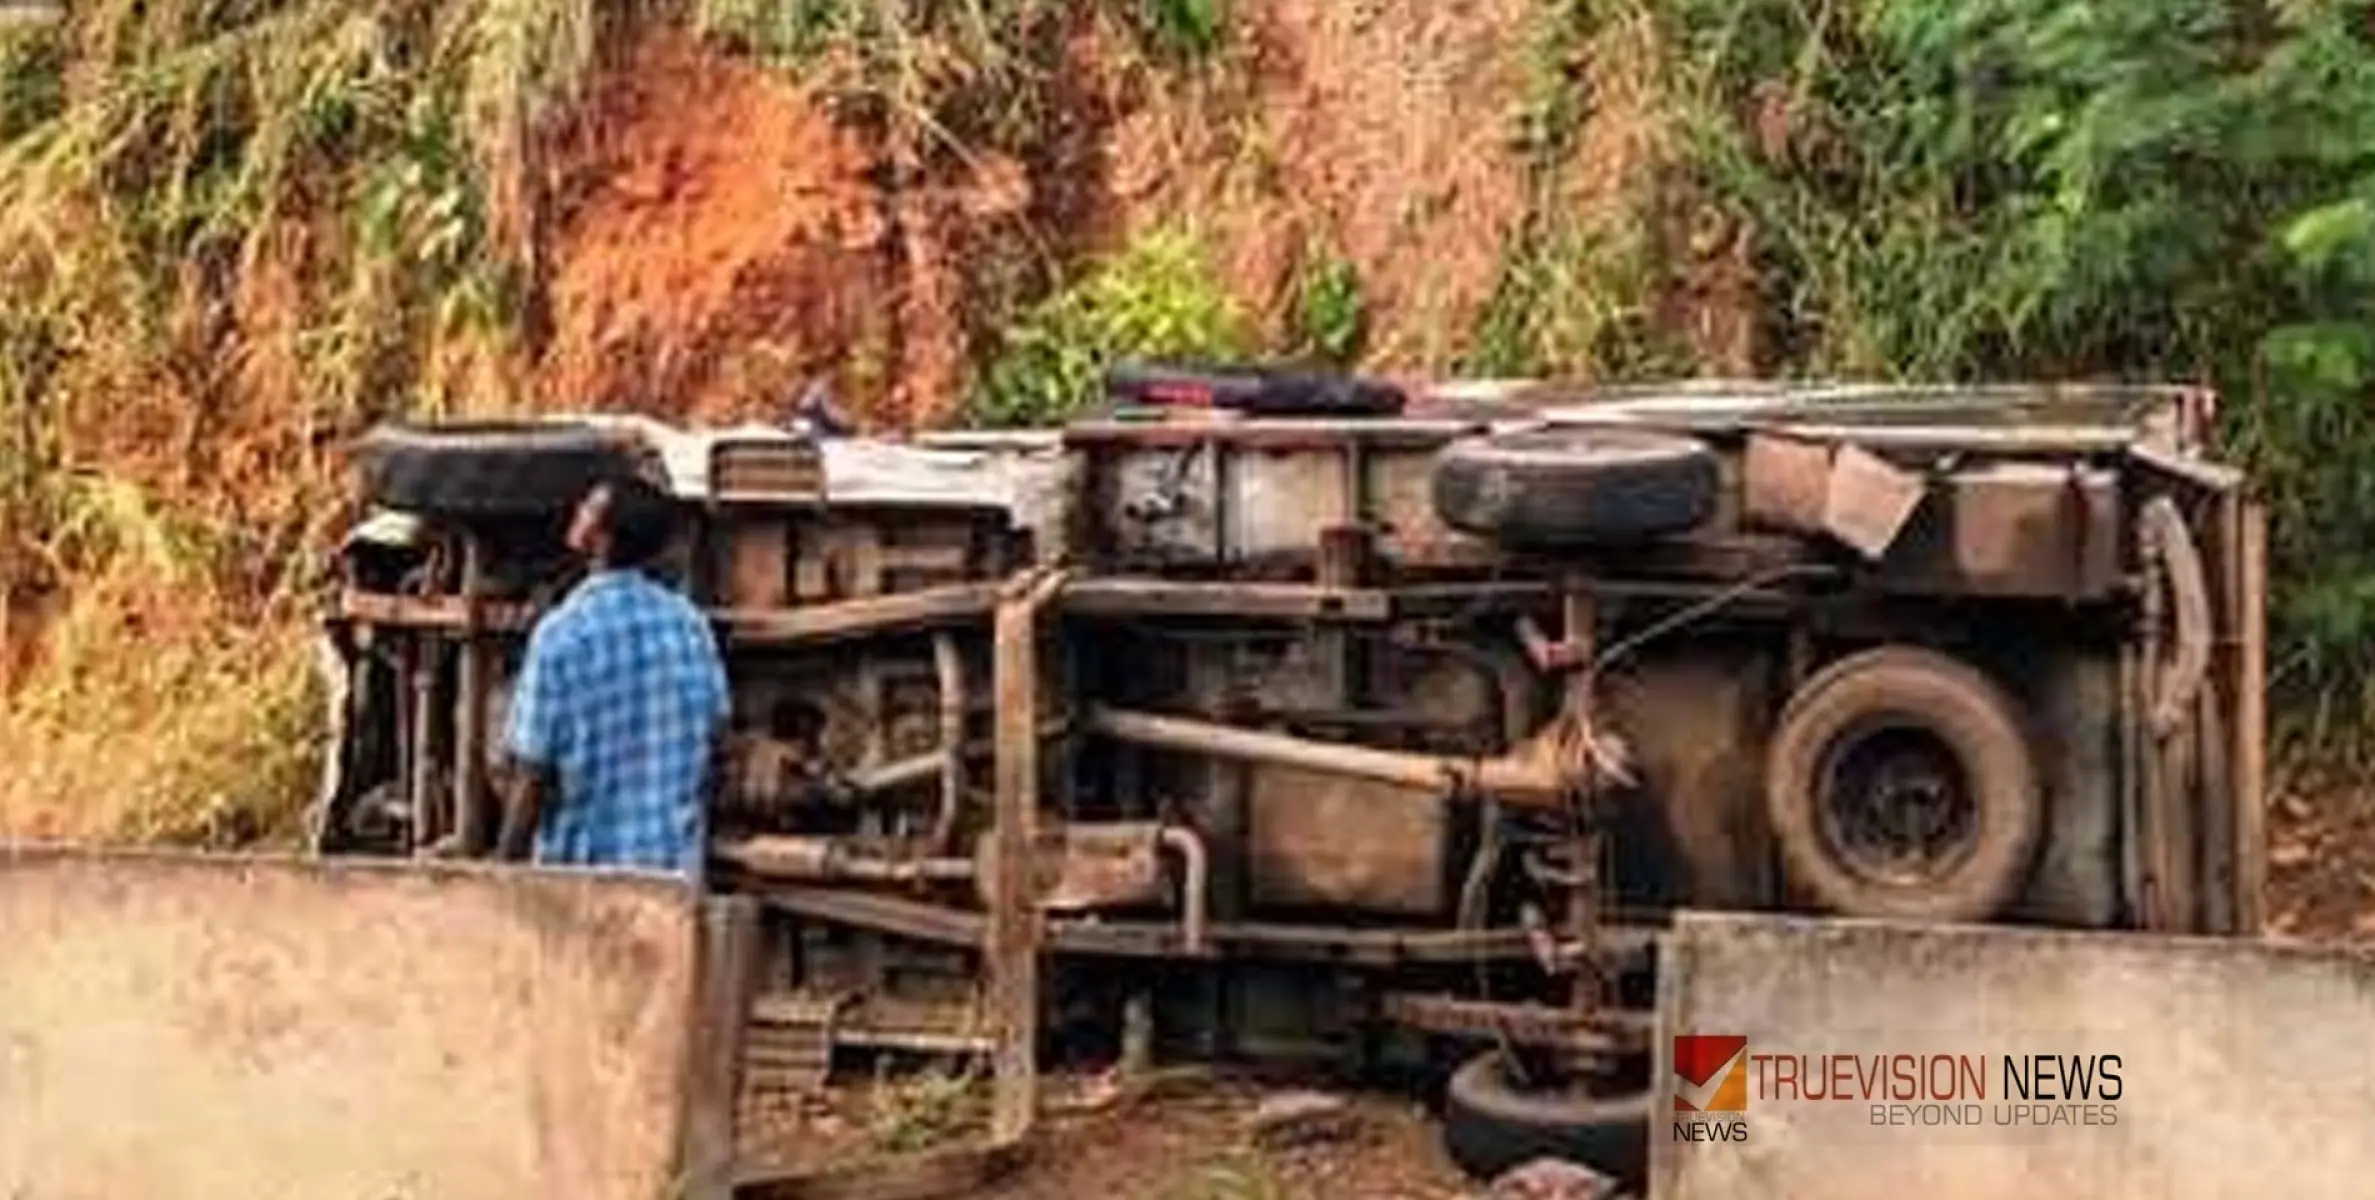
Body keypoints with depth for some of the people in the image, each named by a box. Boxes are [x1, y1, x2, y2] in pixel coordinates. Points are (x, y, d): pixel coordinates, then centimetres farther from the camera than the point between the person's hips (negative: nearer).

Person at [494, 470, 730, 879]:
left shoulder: (562, 634, -16)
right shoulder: (687, 621, -2)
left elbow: (532, 772, -14)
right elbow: (715, 728, 7)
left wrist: (504, 865, -4)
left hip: (584, 865, -4)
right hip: (675, 861, 4)